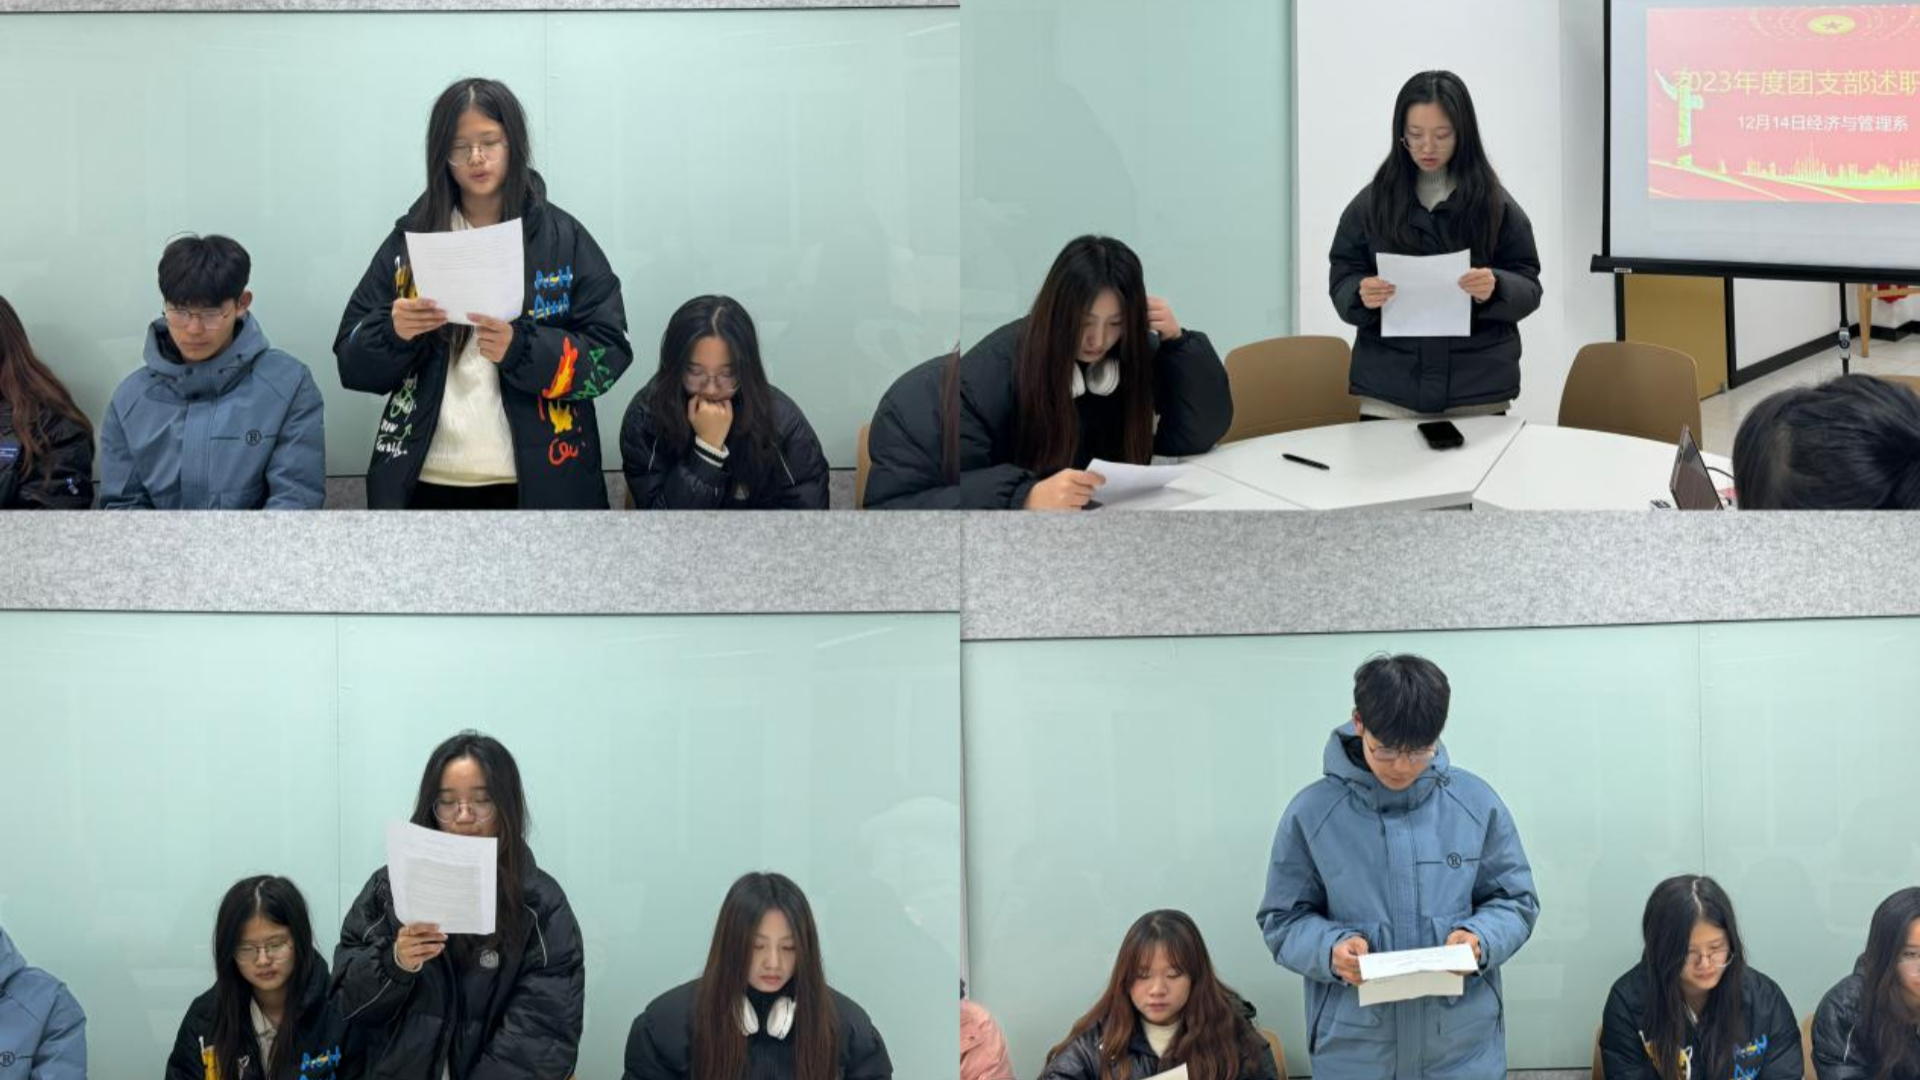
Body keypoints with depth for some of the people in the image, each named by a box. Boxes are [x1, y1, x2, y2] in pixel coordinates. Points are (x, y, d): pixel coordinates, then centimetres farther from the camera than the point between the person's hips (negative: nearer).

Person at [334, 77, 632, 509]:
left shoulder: (563, 238, 3)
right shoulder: (411, 238, 9)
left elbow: (609, 353, -3)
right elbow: (352, 360, 7)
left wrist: (520, 348, -19)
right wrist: (392, 332, -14)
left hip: (537, 484, -1)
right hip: (428, 484, 1)